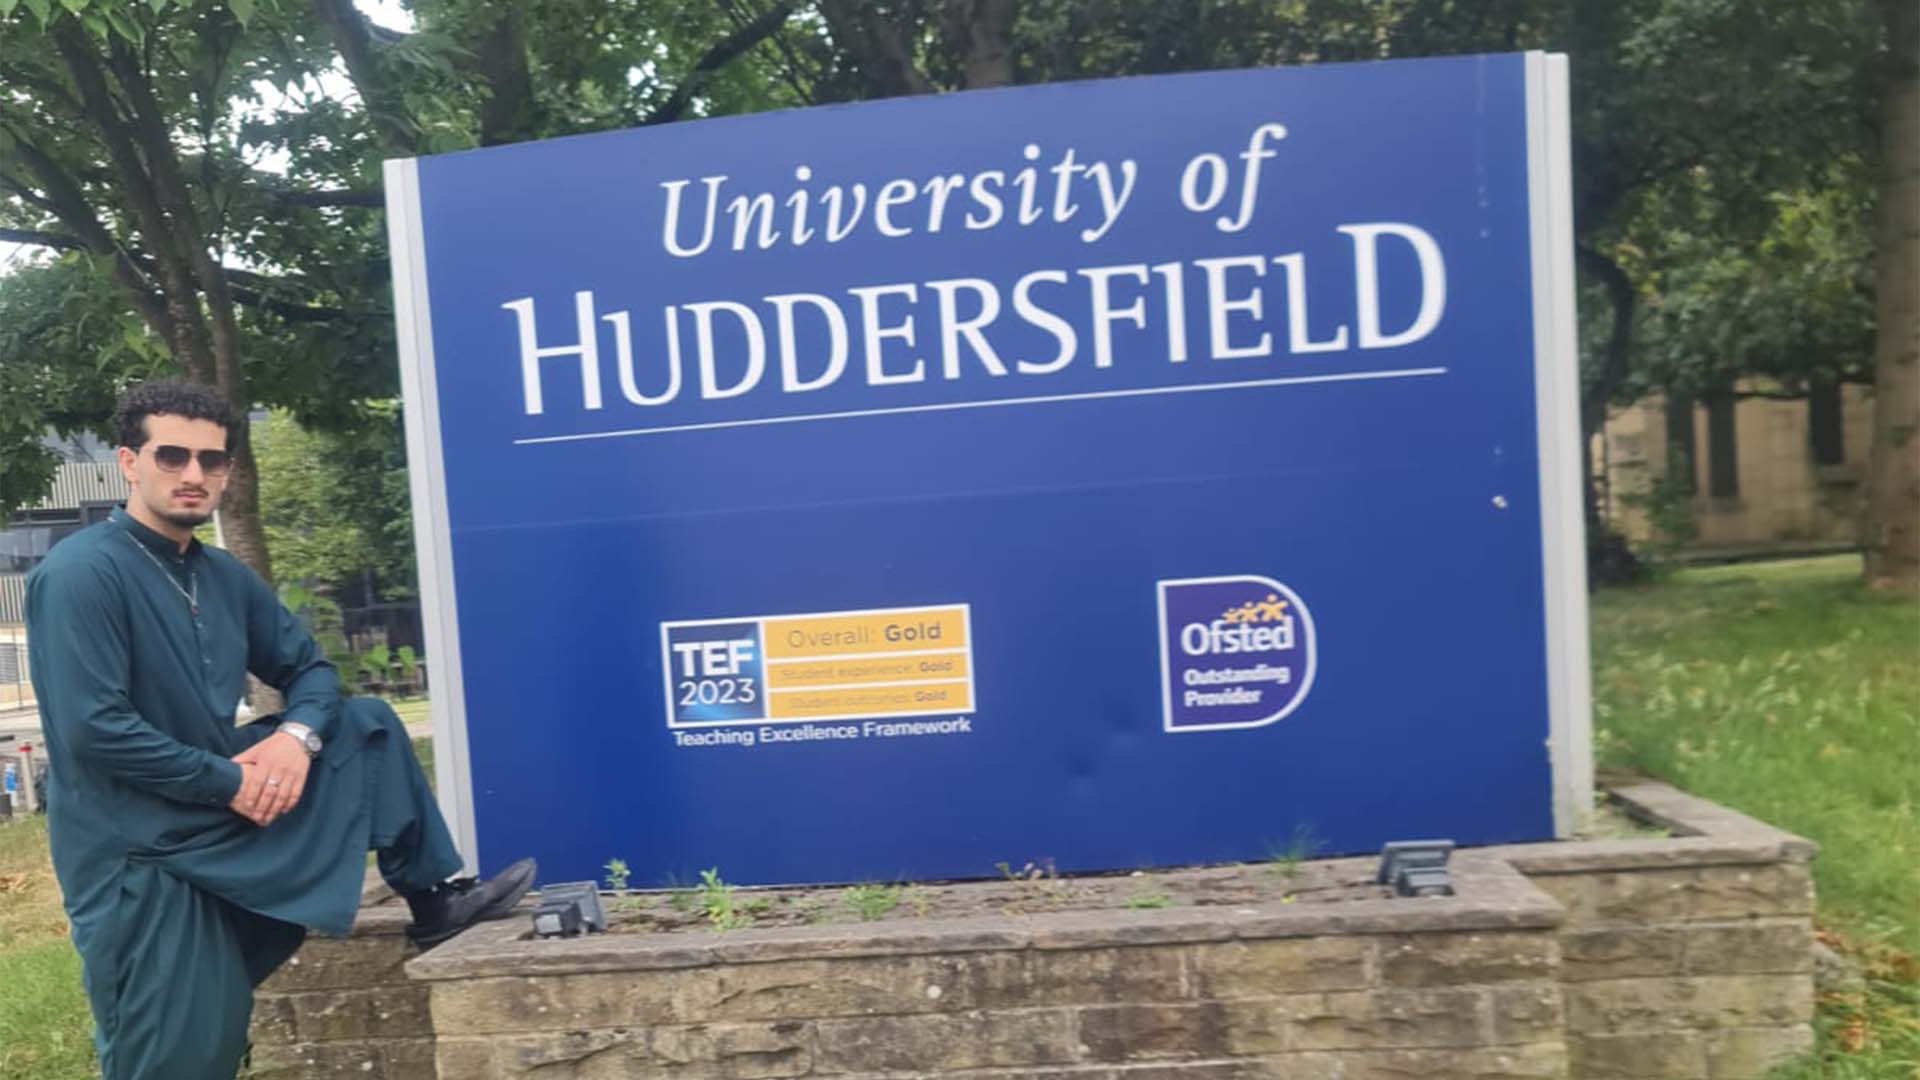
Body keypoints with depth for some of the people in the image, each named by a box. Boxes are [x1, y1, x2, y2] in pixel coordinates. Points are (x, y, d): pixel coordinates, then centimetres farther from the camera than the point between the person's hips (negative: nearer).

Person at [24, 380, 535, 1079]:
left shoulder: (224, 576, 6)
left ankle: (432, 899, 7)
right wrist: (231, 780, -18)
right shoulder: (80, 575, -17)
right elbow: (94, 731, -24)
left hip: (226, 814, 7)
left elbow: (308, 668, 11)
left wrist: (297, 735, -11)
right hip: (135, 852, -7)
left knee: (366, 725, 0)